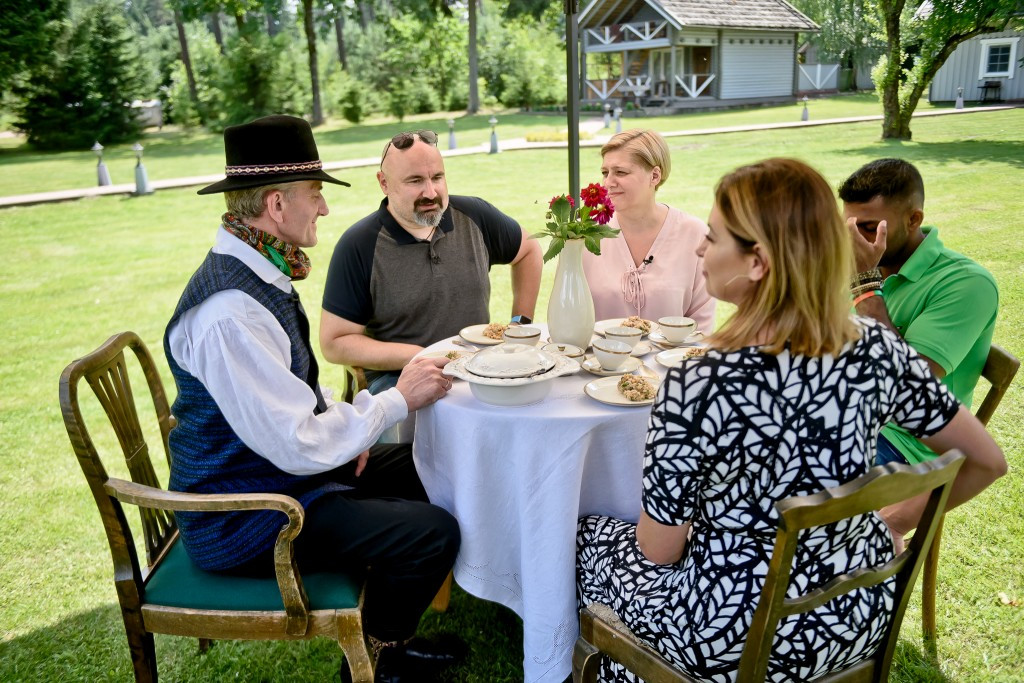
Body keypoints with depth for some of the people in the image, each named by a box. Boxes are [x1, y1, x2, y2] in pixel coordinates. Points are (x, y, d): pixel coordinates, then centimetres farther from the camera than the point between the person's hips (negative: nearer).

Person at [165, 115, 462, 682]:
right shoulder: (228, 311, -30)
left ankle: (388, 631, 27)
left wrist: (345, 423, -2)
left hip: (285, 468, 10)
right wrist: (399, 398, -18)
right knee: (432, 533, -16)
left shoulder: (257, 275, 2)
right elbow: (299, 446, -29)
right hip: (243, 520, -10)